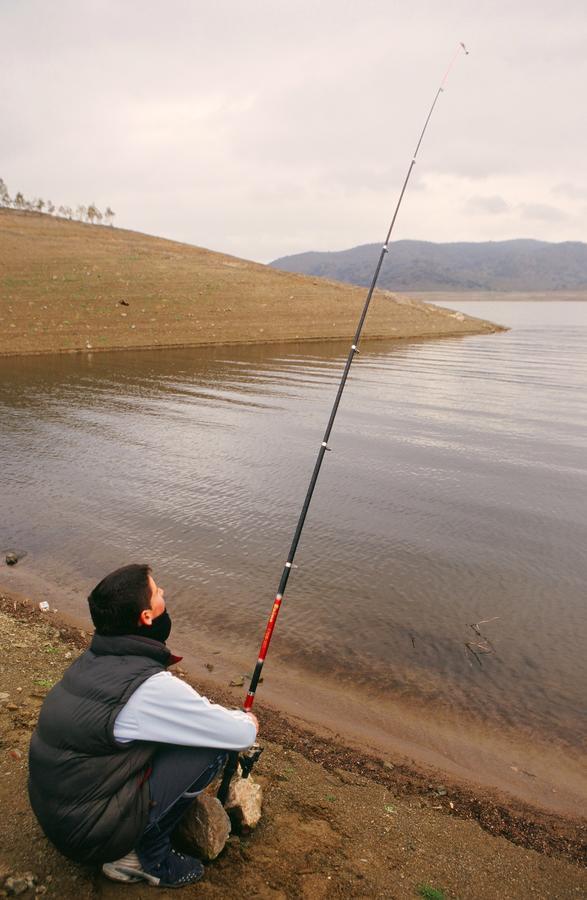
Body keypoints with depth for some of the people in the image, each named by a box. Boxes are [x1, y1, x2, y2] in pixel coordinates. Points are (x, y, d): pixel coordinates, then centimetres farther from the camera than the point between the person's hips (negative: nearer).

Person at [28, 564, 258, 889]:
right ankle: (150, 857, 6)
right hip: (89, 834, -8)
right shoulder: (151, 687, -26)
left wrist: (234, 719, 15)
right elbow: (241, 736, -16)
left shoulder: (91, 658, -1)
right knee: (212, 745, -9)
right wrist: (247, 721, 9)